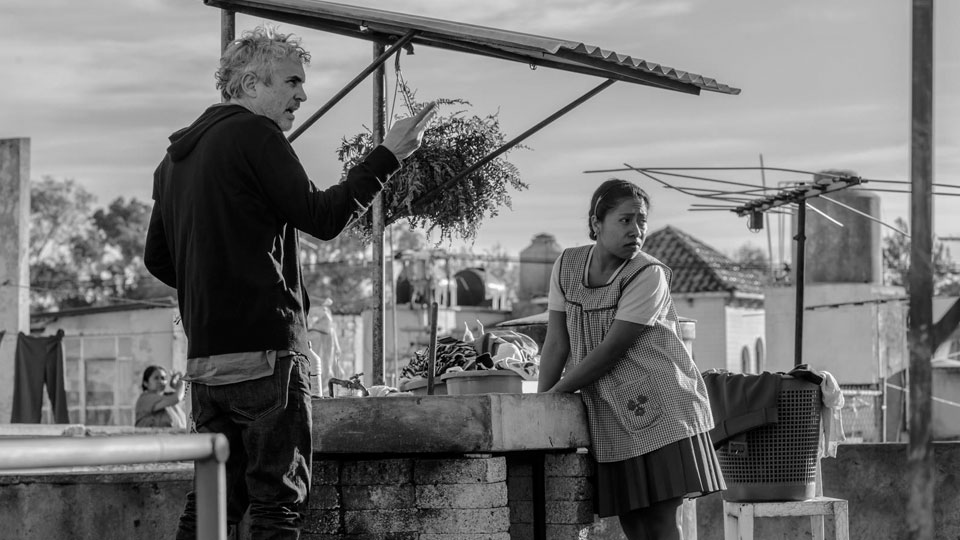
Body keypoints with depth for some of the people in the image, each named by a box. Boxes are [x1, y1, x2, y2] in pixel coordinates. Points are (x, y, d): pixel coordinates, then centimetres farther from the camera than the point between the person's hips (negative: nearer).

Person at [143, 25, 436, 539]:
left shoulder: (175, 155, 17)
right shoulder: (254, 134, -9)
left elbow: (157, 260, 20)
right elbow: (322, 217, -13)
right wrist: (388, 154, -7)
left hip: (203, 357, 8)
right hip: (266, 349, -8)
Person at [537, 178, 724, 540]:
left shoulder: (649, 276, -14)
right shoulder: (568, 266, 2)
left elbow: (610, 350, -16)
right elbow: (557, 343, 3)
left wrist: (555, 393, -11)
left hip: (662, 410, -5)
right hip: (610, 417, 5)